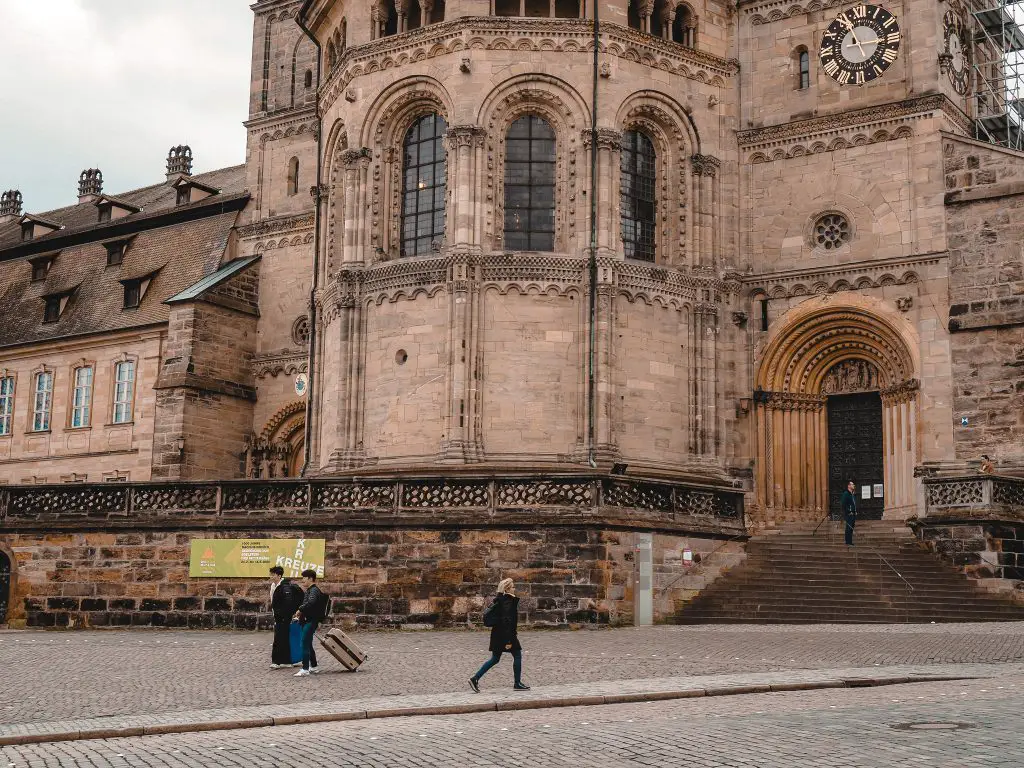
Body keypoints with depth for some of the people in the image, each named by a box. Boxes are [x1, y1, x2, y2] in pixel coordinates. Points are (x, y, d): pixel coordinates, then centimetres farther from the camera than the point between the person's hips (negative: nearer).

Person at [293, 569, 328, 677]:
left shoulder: (314, 590, -13)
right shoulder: (309, 590, 19)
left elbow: (311, 602, -31)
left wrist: (300, 609, -23)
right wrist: (301, 613, 7)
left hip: (311, 621, -10)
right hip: (307, 621, 10)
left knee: (305, 645, -12)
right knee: (308, 645, 16)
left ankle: (305, 669, -13)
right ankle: (314, 667, 24)